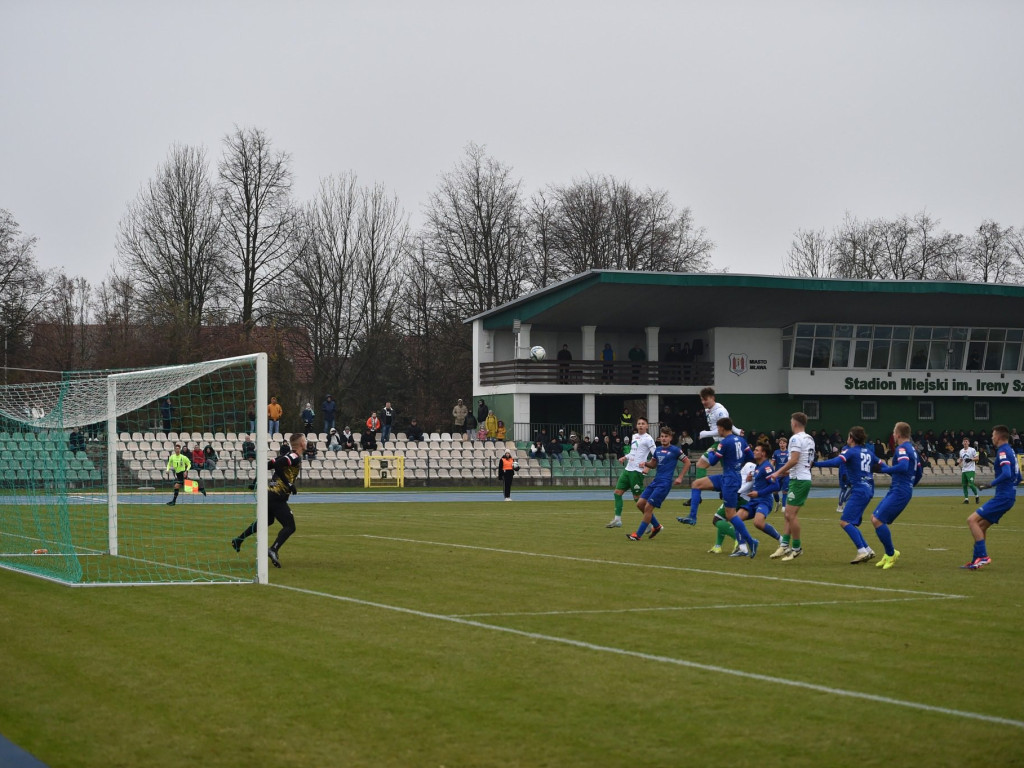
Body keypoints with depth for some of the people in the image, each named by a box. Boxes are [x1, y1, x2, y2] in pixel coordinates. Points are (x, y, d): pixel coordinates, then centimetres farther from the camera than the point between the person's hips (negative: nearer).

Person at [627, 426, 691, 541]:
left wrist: (680, 478, -4)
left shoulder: (675, 450, -5)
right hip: (655, 481, 8)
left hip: (665, 483, -8)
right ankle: (657, 526, 19)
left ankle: (638, 535, -3)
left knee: (648, 507, -11)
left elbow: (687, 462, 1)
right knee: (640, 504, 1)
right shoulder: (658, 450, 13)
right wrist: (646, 463, 0)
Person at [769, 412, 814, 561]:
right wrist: (788, 472, 20)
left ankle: (797, 548, 0)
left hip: (798, 480, -9)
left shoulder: (796, 438, -13)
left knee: (791, 514, -5)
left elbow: (794, 460, -22)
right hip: (806, 477, 9)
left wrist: (778, 472, -14)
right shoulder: (810, 439, 15)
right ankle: (784, 545, 7)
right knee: (789, 515, 10)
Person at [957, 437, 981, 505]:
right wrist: (958, 462, 4)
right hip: (964, 470, 6)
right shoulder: (961, 451, 13)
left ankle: (977, 496, 6)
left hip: (971, 470, -6)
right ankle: (966, 498, 9)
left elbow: (977, 458, -5)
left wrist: (970, 459, -20)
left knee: (971, 484, -14)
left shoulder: (972, 450, -5)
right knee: (964, 485, 3)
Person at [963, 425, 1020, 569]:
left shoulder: (1003, 452, -13)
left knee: (972, 520, -13)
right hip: (1009, 496, 10)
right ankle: (977, 561, 16)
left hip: (1002, 497, -10)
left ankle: (983, 556, -17)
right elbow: (1018, 478, 23)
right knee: (981, 527, 14)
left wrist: (990, 484, -17)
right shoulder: (1011, 451, 17)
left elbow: (1006, 474, -27)